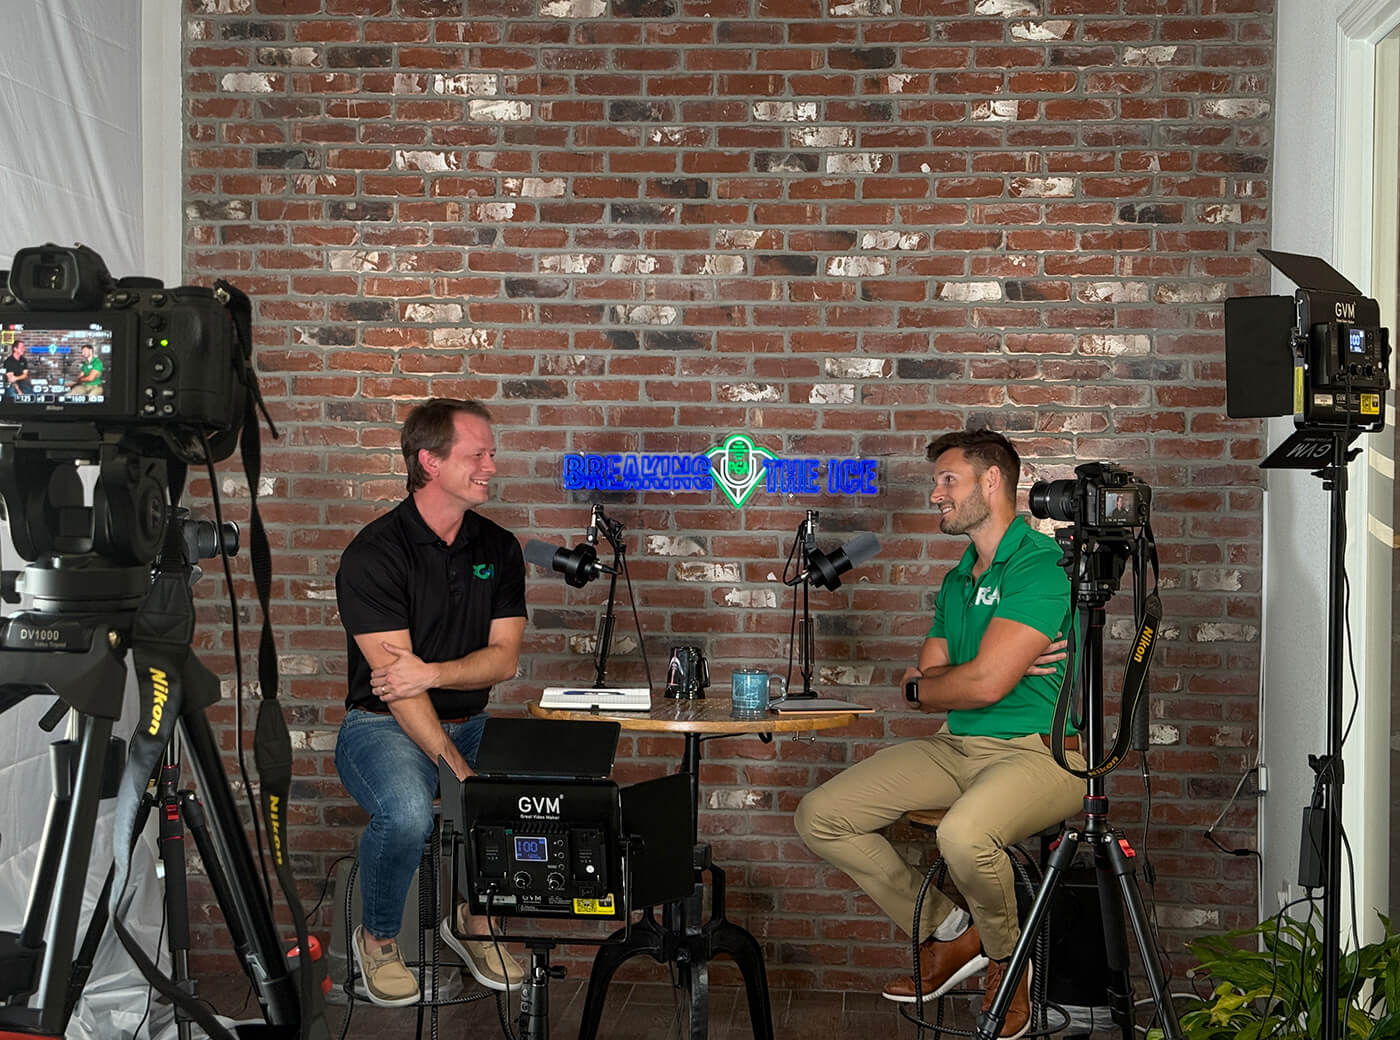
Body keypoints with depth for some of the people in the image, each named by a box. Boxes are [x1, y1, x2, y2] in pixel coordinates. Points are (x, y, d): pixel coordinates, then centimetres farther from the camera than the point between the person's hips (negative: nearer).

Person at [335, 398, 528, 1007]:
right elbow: (395, 682, -19)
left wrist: (431, 673, -20)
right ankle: (378, 939, -4)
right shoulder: (373, 555, -12)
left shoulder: (498, 548, 6)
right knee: (408, 813, -35)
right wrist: (459, 770, -27)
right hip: (384, 727, -5)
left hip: (469, 722, 5)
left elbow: (504, 658, 0)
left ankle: (474, 916, 6)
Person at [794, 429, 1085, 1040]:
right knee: (819, 817, -3)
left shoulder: (1041, 562, -12)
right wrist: (1004, 668, -6)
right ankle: (948, 932, 10)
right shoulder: (957, 580, 17)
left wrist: (921, 685, 2)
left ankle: (1006, 959, -5)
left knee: (964, 834, -39)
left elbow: (984, 684, -20)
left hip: (1040, 752, -8)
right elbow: (919, 686, 12)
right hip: (956, 747, 9)